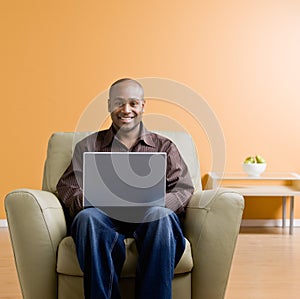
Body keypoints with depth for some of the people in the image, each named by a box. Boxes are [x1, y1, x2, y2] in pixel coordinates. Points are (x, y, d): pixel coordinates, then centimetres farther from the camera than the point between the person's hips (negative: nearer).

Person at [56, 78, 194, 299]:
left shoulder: (164, 147, 23)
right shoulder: (89, 146, 24)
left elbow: (184, 190, 9)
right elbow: (67, 187, 12)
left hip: (148, 218, 0)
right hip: (104, 216, 0)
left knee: (162, 217, -36)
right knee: (88, 217, -36)